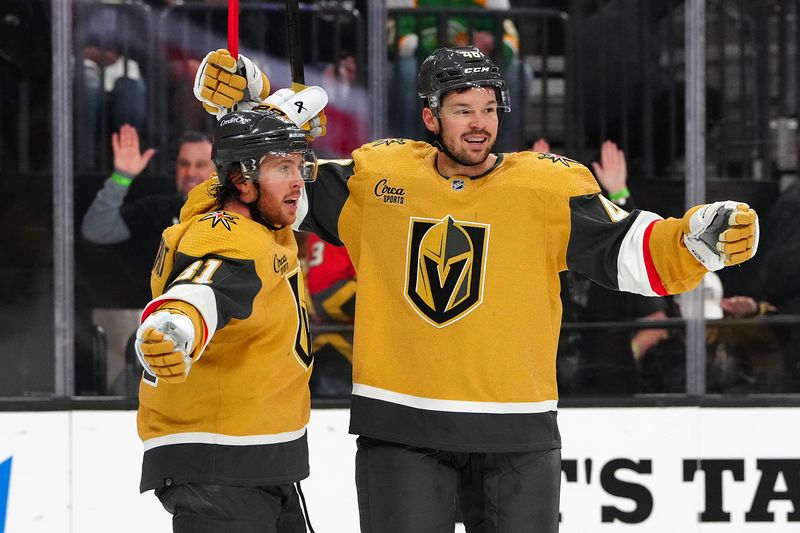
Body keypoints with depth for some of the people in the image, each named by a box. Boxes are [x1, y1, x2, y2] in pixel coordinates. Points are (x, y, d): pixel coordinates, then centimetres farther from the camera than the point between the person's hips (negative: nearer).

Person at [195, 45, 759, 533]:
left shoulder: (552, 185, -3)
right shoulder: (377, 175, 3)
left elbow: (628, 253, -7)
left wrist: (697, 240, -25)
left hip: (517, 438, 0)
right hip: (401, 433, 0)